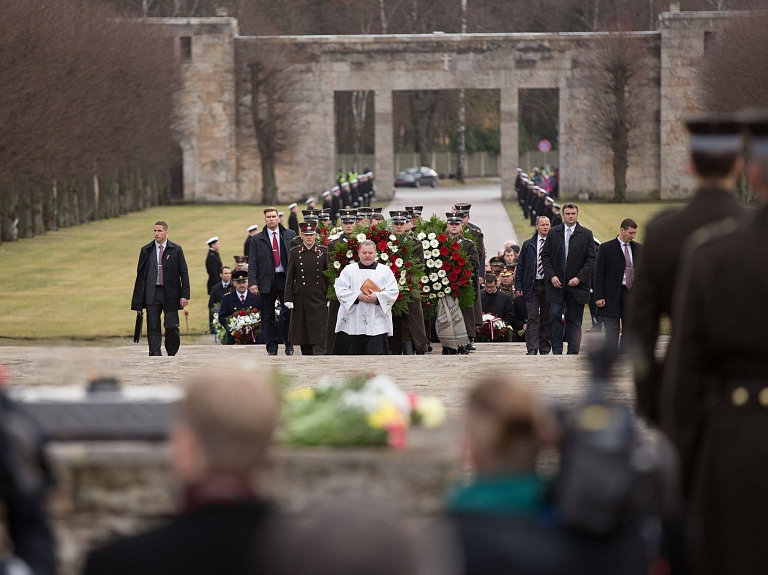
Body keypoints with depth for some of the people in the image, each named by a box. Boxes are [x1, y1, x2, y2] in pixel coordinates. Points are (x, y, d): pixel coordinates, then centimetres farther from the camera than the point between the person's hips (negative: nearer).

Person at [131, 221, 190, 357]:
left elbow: (184, 273, 4)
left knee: (172, 327, -3)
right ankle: (155, 354, 1)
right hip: (152, 293, 1)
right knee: (153, 326, -1)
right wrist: (138, 299, 3)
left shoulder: (176, 250, 4)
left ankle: (172, 355, 12)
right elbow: (140, 274, 8)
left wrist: (185, 295, -5)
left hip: (170, 294, -1)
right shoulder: (146, 251, 8)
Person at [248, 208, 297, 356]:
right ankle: (271, 347, 7)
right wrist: (252, 282, -7)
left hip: (286, 278, -1)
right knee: (268, 316, 2)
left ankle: (289, 344, 11)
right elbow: (252, 263, 3)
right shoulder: (257, 239, 7)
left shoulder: (290, 235, 6)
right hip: (267, 281, 1)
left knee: (289, 313, -1)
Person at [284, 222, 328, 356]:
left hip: (319, 297, -2)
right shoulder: (295, 252, 5)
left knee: (318, 333, -10)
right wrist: (288, 298, -1)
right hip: (301, 297, 2)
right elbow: (290, 278, 5)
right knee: (302, 332, 6)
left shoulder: (323, 252, 3)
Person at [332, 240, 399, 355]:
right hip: (352, 322, 1)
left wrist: (377, 297, -17)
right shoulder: (349, 270, 9)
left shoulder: (385, 271, 8)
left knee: (376, 352, -10)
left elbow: (393, 292, 1)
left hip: (377, 323, -1)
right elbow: (340, 290, 0)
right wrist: (358, 296, -15)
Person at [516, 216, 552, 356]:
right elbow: (520, 267, 8)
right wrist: (518, 286, 1)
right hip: (532, 285, 0)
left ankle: (545, 349, 12)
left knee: (546, 319, 6)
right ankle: (532, 349, -10)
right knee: (533, 318, -6)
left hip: (548, 286, 0)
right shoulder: (528, 245, 8)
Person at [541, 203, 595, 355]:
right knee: (555, 317, -4)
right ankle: (557, 352, 2)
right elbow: (545, 255, 7)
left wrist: (579, 278, -9)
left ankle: (573, 352, 7)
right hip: (556, 283, 1)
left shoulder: (586, 234, 3)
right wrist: (551, 276, -6)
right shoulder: (553, 233, 7)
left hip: (577, 284, -1)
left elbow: (591, 258, 1)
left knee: (574, 320, 3)